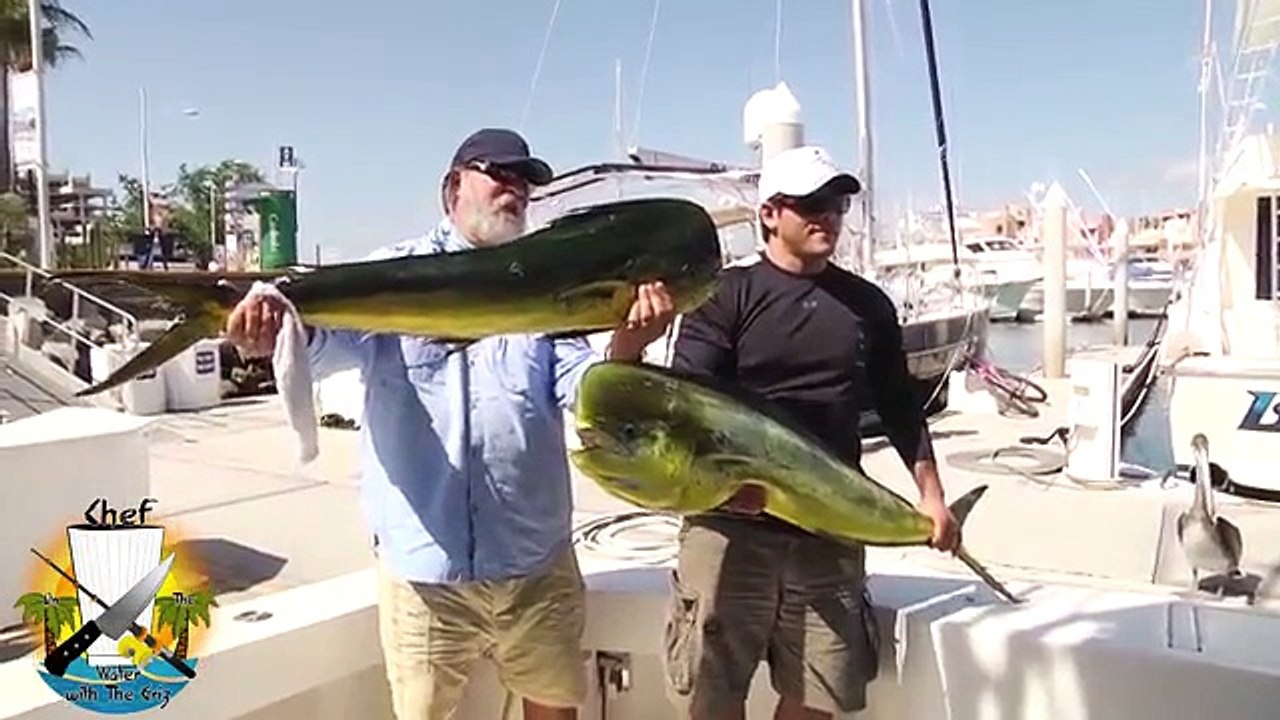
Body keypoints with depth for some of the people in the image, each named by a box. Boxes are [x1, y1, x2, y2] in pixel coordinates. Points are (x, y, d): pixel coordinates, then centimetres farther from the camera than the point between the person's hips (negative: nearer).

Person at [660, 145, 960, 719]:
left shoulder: (869, 304, 12)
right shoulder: (726, 294, 0)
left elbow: (899, 408, 19)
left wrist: (931, 494, 13)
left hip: (831, 533, 3)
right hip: (729, 526, -3)